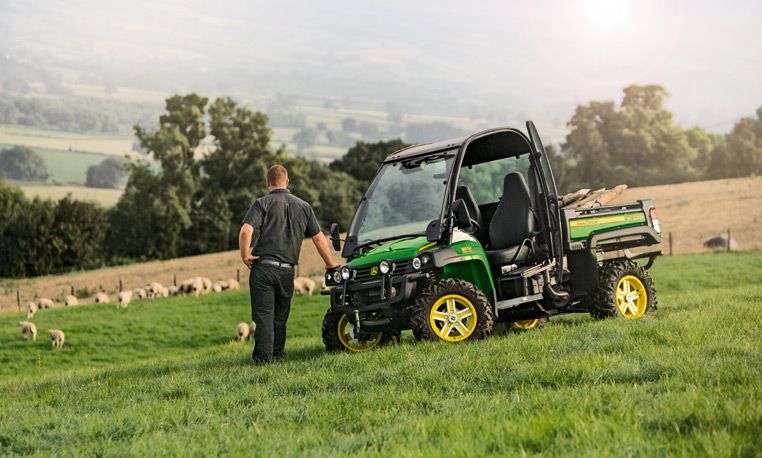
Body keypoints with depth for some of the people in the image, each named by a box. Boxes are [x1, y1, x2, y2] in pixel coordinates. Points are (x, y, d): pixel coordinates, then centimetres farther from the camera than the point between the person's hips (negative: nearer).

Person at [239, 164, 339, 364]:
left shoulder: (262, 203, -2)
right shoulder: (303, 207, 11)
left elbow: (246, 231, -18)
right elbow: (319, 238, 14)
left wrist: (245, 255, -5)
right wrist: (330, 264, 22)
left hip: (263, 267, -3)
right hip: (287, 271, 3)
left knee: (264, 314, -2)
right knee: (280, 316, 15)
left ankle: (264, 357, -6)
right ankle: (277, 355, 20)